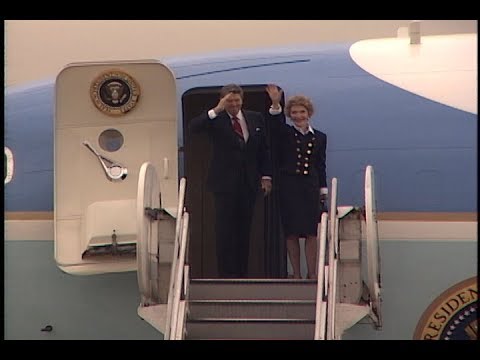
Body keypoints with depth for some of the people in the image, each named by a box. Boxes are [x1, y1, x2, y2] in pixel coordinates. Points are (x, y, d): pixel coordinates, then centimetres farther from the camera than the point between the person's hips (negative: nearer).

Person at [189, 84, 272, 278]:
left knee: (244, 229, 6)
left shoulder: (255, 119, 10)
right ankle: (226, 273, -1)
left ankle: (242, 273, 11)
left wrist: (266, 175, 7)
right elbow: (193, 127, -19)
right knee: (224, 230, -4)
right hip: (225, 183, -3)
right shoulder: (216, 119, -1)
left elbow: (264, 149, 14)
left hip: (249, 182, 3)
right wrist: (216, 110, -23)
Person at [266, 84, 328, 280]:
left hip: (310, 187, 1)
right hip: (288, 187, -1)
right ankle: (296, 274, 6)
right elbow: (275, 124, -17)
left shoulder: (319, 137, 10)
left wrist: (323, 191, 7)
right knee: (291, 233, -1)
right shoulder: (285, 134, 5)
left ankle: (312, 273, 4)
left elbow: (321, 166, 11)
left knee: (311, 232, -3)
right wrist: (275, 104, -34)